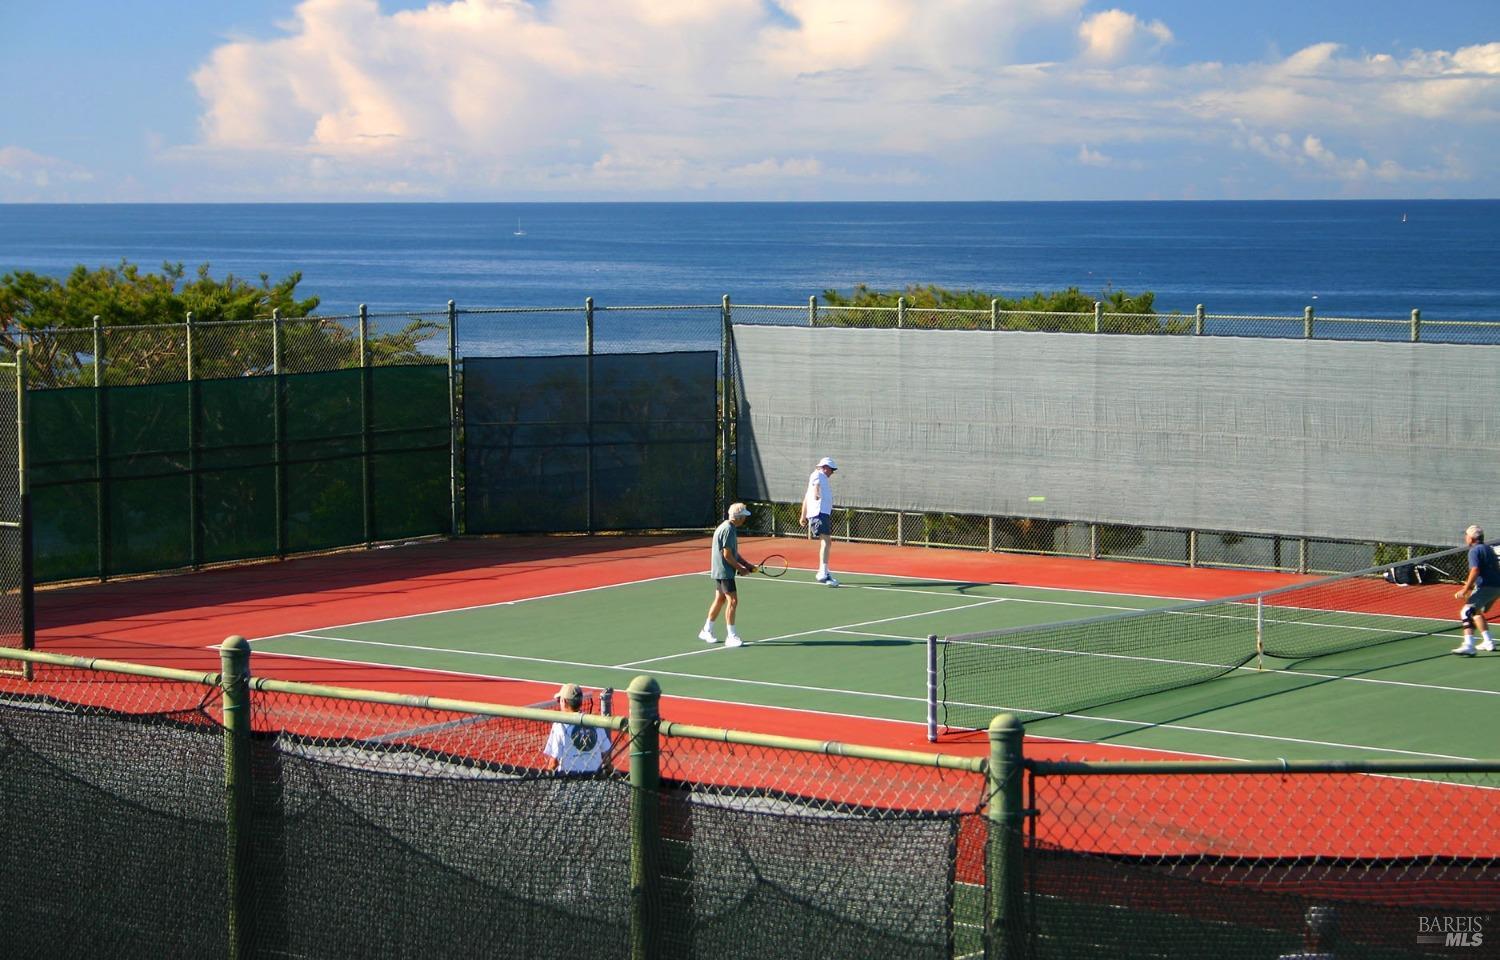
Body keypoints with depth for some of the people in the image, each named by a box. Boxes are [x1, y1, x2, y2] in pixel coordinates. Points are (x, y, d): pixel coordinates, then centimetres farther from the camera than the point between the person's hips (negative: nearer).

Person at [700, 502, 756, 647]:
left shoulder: (728, 528, 13)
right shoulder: (728, 530, -19)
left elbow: (734, 553, 19)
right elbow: (727, 555, -21)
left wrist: (748, 565, 12)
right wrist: (740, 568, -10)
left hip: (719, 571, 11)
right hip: (724, 572, -11)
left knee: (720, 599, 18)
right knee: (733, 600, -10)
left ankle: (707, 631, 28)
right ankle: (731, 636, -8)